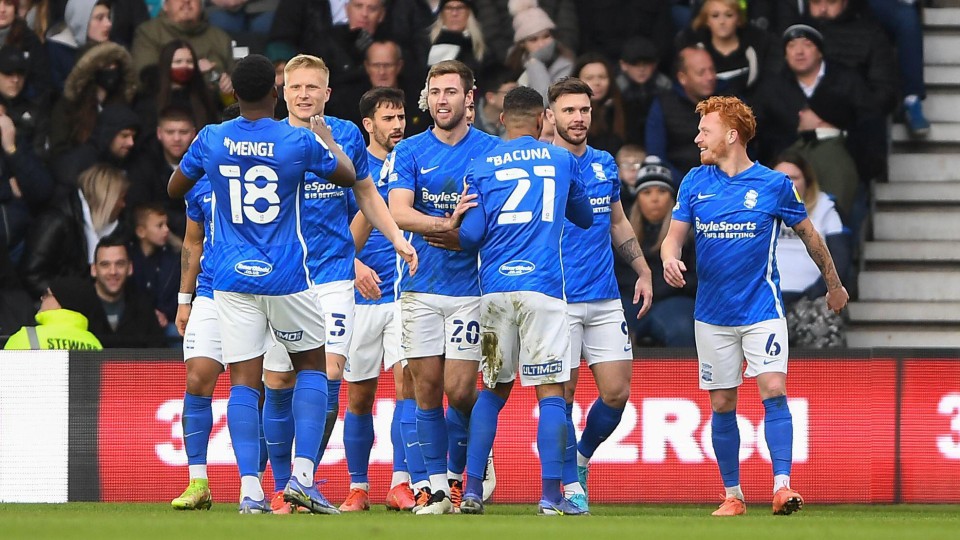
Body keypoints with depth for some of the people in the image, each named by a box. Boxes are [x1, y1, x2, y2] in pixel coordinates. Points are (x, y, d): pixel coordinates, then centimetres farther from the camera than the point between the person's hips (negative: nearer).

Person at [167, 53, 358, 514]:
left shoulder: (211, 140, -2)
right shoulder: (299, 141, -7)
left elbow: (174, 189, 15)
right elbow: (348, 176, 12)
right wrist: (327, 140, 31)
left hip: (232, 279, 1)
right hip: (286, 278, -1)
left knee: (243, 381, 0)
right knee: (312, 364, 16)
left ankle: (250, 488, -10)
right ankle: (302, 476, 3)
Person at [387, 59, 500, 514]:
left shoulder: (491, 150, 3)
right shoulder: (410, 152, 5)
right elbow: (398, 212, -9)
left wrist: (462, 239, -14)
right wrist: (446, 224, -24)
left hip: (470, 286, -2)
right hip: (421, 287, 2)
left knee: (459, 389, -8)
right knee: (427, 387, 1)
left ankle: (458, 473, 16)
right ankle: (437, 489, 9)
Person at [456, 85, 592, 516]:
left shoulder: (481, 167, 8)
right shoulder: (562, 161, 10)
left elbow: (470, 236, 1)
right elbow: (585, 219, 24)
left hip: (495, 287, 2)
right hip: (543, 286, -2)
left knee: (493, 391, 14)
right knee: (551, 391, 0)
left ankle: (472, 491, 9)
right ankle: (551, 495, -6)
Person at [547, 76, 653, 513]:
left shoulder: (605, 164, 12)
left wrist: (643, 272, 17)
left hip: (605, 297, 5)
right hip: (558, 300, -5)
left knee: (617, 392, 0)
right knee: (562, 394, -3)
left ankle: (581, 457, 25)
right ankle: (572, 483, 7)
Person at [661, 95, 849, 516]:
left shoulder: (774, 185, -4)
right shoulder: (695, 182, 3)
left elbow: (808, 234, 9)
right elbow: (675, 235, 5)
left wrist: (834, 284, 19)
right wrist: (670, 259, -19)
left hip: (762, 309, -3)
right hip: (713, 316, 3)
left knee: (773, 391, -17)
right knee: (722, 405, 5)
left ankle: (782, 486, -20)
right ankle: (732, 494, 15)